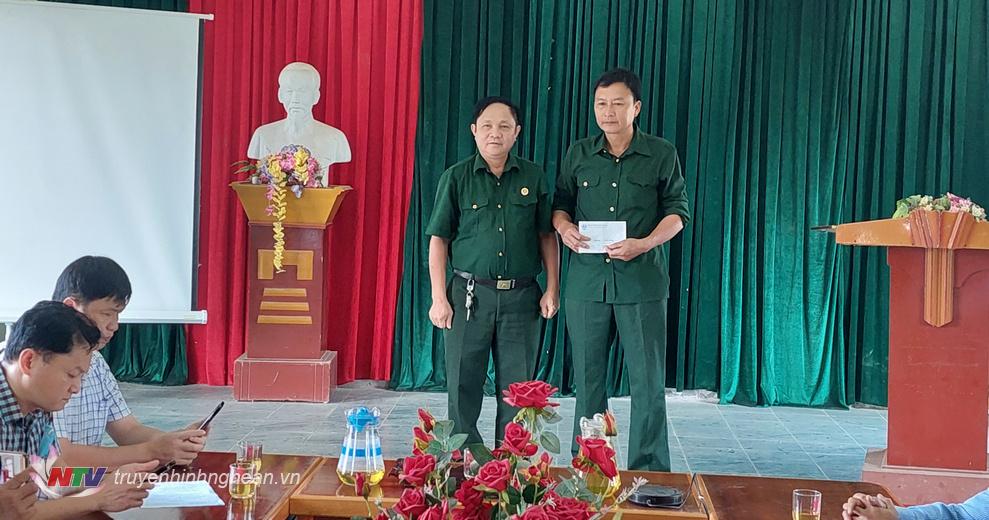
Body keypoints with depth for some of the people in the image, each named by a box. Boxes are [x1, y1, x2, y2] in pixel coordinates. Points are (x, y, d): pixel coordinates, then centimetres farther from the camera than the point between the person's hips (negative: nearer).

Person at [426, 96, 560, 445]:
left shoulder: (533, 177, 6)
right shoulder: (456, 178, 2)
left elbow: (546, 236, 11)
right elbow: (439, 240, 2)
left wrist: (552, 289, 4)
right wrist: (439, 298, -4)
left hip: (521, 296, 1)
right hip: (469, 294, -1)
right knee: (463, 386, 3)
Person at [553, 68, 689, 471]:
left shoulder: (661, 155, 3)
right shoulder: (578, 155, 10)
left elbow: (677, 212, 3)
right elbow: (560, 204, 16)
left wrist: (645, 244, -14)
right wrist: (564, 228, -7)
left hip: (642, 282, -2)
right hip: (586, 281, 3)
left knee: (648, 381, -1)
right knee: (587, 378, 8)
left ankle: (649, 472, 7)